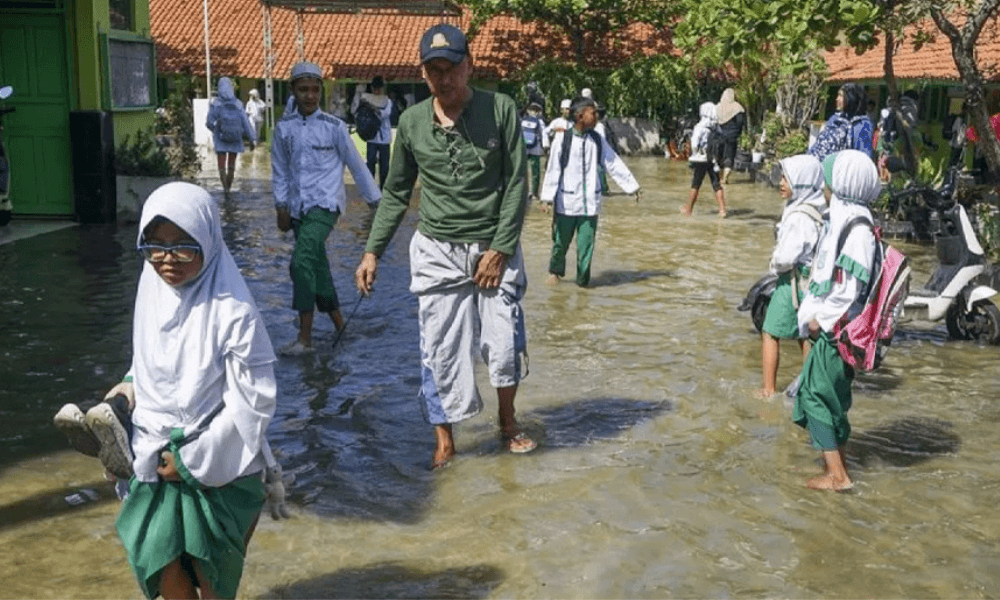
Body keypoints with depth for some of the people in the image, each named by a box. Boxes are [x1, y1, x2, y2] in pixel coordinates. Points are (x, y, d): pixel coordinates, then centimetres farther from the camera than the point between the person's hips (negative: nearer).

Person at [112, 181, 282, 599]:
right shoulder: (153, 293, -4)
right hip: (160, 463, 5)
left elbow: (252, 403, -19)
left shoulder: (233, 312, -22)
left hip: (220, 468, -5)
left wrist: (195, 458, -15)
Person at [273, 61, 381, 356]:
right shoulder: (284, 128, 7)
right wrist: (281, 207, 7)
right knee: (317, 266, 10)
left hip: (325, 204, -5)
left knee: (302, 262, -20)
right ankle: (339, 323, 26)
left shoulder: (334, 127, -2)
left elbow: (356, 165, 5)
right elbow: (280, 171, 14)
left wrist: (376, 200, 9)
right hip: (298, 207, 5)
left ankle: (305, 337, -18)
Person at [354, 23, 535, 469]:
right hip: (437, 252, 1)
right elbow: (396, 193, 8)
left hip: (495, 248, -1)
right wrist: (373, 251, 2)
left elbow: (516, 184, -7)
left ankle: (508, 424, 28)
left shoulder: (501, 110, -8)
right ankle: (444, 443, 18)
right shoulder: (411, 122, -2)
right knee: (440, 350, 3)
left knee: (505, 343, 1)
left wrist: (500, 248, -11)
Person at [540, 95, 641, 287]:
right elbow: (552, 169, -5)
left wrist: (632, 186, 12)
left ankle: (583, 278, 15)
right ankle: (555, 271, 32)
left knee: (586, 244, 3)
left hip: (590, 203, 3)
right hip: (566, 202, -3)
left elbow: (615, 165, 11)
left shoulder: (597, 140, 5)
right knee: (560, 241, 9)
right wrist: (547, 197, -8)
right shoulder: (563, 139, -7)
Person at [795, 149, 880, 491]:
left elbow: (850, 287, -23)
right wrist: (815, 315, 10)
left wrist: (821, 319, -15)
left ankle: (837, 475, 0)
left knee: (818, 393, -5)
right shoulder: (842, 219, 10)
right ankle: (835, 463, 28)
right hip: (829, 324, 9)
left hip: (837, 329, -9)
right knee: (822, 393, 16)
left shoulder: (857, 228, -19)